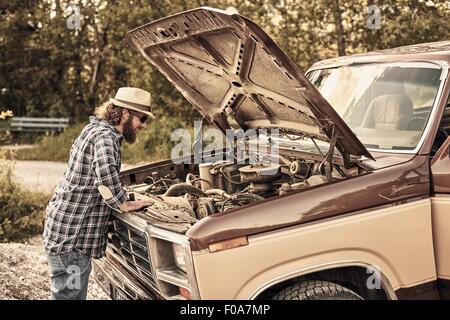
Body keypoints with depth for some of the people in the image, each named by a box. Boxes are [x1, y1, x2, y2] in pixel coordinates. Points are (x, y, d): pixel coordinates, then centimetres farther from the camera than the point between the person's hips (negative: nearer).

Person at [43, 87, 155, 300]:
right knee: (70, 294, -2)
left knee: (74, 293, 19)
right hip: (70, 237, -10)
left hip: (62, 228, 10)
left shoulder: (95, 128, 14)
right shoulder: (105, 135, -16)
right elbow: (106, 178, -32)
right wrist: (124, 205, -16)